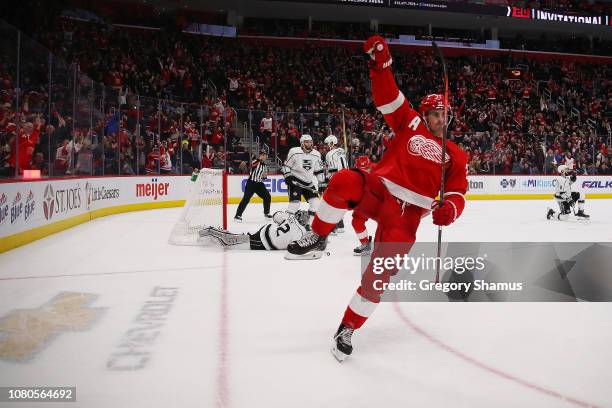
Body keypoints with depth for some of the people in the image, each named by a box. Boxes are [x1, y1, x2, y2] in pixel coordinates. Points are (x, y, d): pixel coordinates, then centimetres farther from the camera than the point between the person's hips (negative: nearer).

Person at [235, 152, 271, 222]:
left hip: (259, 184, 7)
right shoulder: (256, 162, -9)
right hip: (251, 183, -7)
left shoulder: (265, 165, 13)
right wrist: (259, 159, -37)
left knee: (267, 197, 6)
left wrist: (265, 175, 1)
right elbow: (252, 165, -33)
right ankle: (238, 215, -12)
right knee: (246, 199, -15)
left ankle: (266, 213, 23)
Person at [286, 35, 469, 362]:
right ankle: (317, 238, -15)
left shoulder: (455, 156, 15)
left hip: (406, 215, 1)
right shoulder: (409, 124, 11)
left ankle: (348, 328, 8)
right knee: (344, 182, -36)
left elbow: (457, 193, 10)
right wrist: (381, 63, -14)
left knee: (379, 273, -10)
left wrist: (449, 208, -13)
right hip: (378, 191, -1)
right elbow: (387, 97, 1)